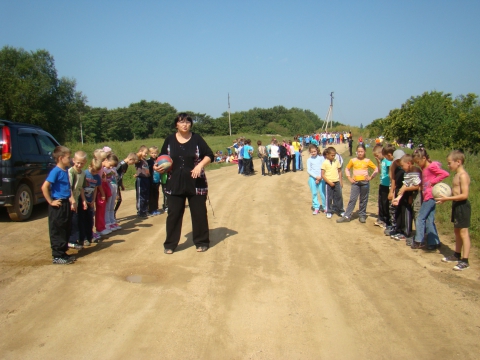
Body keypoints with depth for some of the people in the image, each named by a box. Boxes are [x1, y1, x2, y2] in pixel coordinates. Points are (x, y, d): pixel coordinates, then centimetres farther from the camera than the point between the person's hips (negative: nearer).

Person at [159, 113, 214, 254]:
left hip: (196, 183, -1)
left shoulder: (197, 138, 0)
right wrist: (161, 167, -10)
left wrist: (200, 165, -17)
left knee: (199, 213, 6)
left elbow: (209, 155, 0)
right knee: (173, 214, 5)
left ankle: (201, 242, 21)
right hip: (174, 184, 1)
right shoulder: (170, 140, 3)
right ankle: (170, 244, 17)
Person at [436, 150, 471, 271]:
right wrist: (445, 197, 4)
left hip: (462, 206, -10)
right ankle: (457, 255, 33)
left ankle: (464, 261, 1)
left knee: (463, 233, -5)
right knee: (457, 231, 19)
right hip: (456, 205, 10)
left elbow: (464, 195, -24)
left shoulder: (463, 175, -19)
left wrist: (447, 198, -25)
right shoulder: (457, 175, 11)